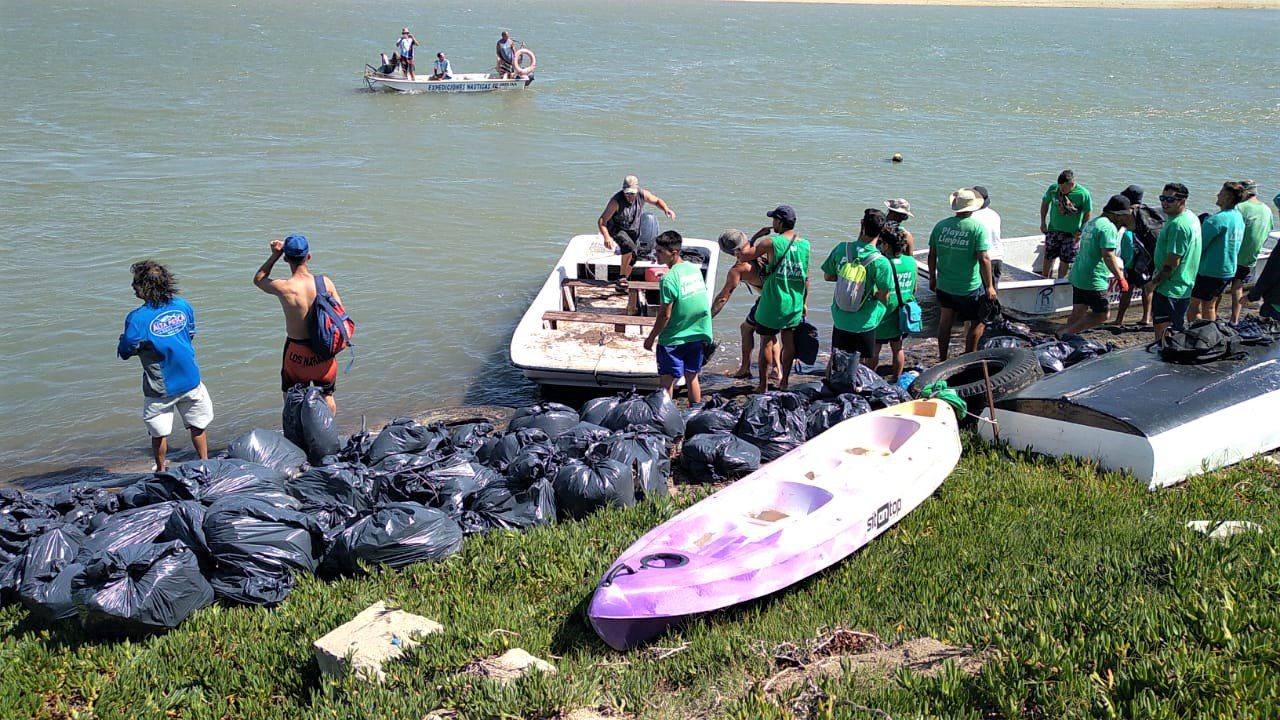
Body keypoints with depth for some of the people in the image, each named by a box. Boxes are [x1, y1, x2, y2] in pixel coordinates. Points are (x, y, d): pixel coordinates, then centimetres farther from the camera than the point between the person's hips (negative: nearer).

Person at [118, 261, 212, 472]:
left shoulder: (137, 318, -20)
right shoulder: (183, 306, -6)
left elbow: (124, 352, -10)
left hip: (160, 389, -3)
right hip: (190, 381, 4)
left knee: (159, 433, 16)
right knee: (197, 426, 20)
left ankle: (162, 471, 31)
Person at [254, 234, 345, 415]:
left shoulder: (284, 288, -20)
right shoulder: (325, 283, -13)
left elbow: (258, 279, 2)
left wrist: (274, 256, -4)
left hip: (296, 353, -3)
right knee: (327, 397, 23)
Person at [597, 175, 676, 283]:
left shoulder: (642, 194, -18)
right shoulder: (616, 201, -31)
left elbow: (657, 201, 3)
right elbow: (601, 221, -30)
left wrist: (666, 209, -18)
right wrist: (606, 237, -46)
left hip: (633, 230, 5)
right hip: (617, 229, -5)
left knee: (631, 259, 11)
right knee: (629, 247, -32)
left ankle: (625, 279, 33)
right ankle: (621, 276, -17)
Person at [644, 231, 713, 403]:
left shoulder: (669, 279, -21)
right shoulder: (695, 269, 2)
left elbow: (665, 315, -17)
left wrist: (651, 337, -6)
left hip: (674, 338, -7)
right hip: (699, 335, 7)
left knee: (667, 379, 4)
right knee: (692, 376, 17)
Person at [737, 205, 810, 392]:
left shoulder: (771, 242, -15)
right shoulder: (805, 244, 1)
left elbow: (742, 255, -11)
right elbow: (806, 278, 7)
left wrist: (756, 236, 1)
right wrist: (804, 303, 17)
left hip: (772, 302, -4)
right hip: (794, 304, 4)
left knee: (767, 342, 5)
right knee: (789, 341, 16)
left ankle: (764, 386, 10)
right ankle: (784, 381, 27)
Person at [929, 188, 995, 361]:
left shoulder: (940, 225, 0)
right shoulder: (977, 227, -12)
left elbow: (932, 255, 5)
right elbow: (983, 259, -16)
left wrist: (932, 278, 19)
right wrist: (989, 286, -9)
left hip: (943, 285, 4)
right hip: (969, 287, -4)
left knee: (945, 322, 17)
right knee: (977, 322, 14)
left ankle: (942, 360, 24)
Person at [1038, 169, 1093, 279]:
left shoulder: (1083, 194, -18)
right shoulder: (1053, 189, -11)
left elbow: (1088, 214, -5)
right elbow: (1045, 202, 8)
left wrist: (1081, 231, -8)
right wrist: (1043, 222, 7)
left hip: (1072, 233, -2)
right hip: (1053, 230, 2)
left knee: (1065, 261, 7)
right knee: (1048, 258, 5)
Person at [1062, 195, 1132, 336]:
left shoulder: (1091, 223, 13)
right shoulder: (1108, 227, -16)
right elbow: (1108, 256, -23)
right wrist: (1120, 278, -20)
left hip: (1077, 276, 9)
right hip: (1094, 280, -9)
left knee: (1078, 312, 14)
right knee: (1101, 314, 0)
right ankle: (1067, 333, -5)